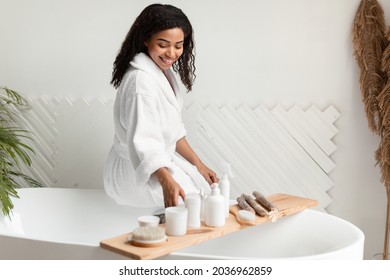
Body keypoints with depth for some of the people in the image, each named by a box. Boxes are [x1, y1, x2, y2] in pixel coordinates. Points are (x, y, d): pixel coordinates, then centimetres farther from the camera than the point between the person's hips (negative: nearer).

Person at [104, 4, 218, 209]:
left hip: (161, 160, 9)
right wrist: (166, 181, -49)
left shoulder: (163, 71, 2)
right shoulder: (141, 81, -28)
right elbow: (144, 142, -37)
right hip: (138, 172, -9)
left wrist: (198, 164, 5)